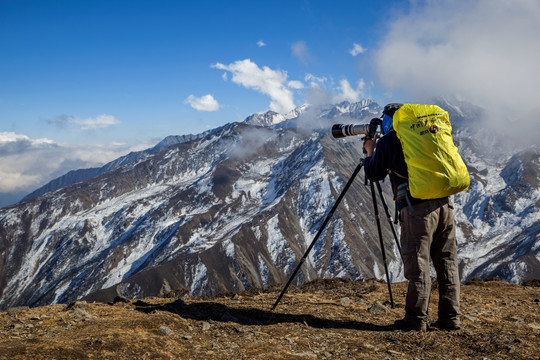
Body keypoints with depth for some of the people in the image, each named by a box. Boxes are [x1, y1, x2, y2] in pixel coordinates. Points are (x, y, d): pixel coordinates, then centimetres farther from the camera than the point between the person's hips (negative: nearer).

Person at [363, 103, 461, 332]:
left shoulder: (387, 141, 5)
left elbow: (374, 174, 12)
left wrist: (369, 152, 31)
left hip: (417, 207, -5)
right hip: (444, 202, 6)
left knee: (417, 264, -2)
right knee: (447, 262, 9)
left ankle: (416, 319, 1)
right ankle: (450, 317, 13)